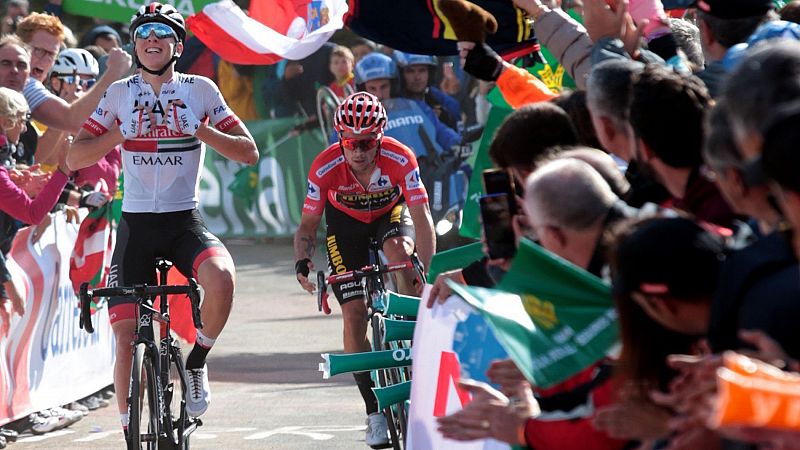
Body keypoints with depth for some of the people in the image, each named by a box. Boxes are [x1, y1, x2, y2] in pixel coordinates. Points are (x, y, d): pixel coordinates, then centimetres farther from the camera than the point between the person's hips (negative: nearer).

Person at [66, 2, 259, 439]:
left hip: (185, 221, -1)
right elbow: (74, 158, 2)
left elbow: (249, 152, 0)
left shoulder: (200, 89, 2)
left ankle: (197, 362, -8)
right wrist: (122, 132, -11)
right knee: (127, 336, -5)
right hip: (135, 224, 1)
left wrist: (199, 130, -14)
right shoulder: (119, 93, 4)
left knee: (221, 277, -33)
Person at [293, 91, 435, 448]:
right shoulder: (326, 167, -30)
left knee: (397, 249, -37)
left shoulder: (399, 159, -33)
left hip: (392, 212, -1)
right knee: (354, 313, -11)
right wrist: (302, 260, -38)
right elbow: (308, 225, -18)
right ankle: (375, 411, 0)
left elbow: (421, 218, -35)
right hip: (346, 221, 1)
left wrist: (429, 273, -45)